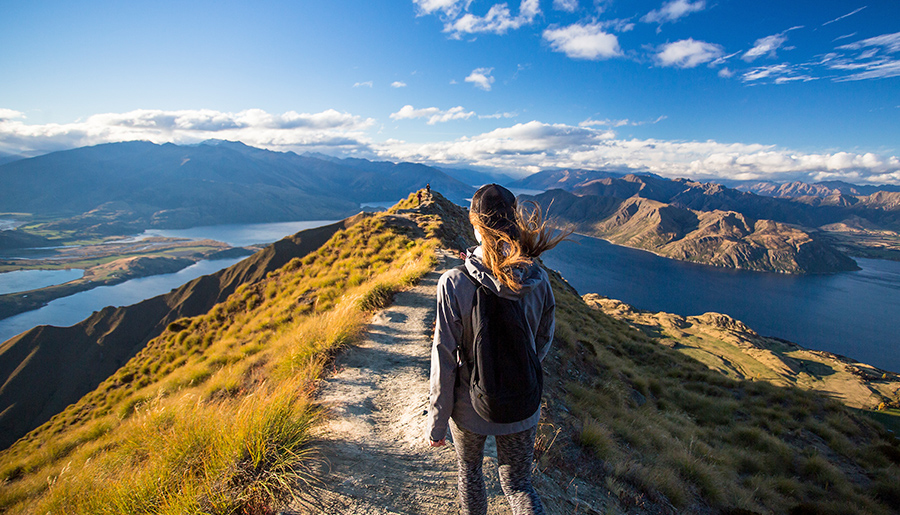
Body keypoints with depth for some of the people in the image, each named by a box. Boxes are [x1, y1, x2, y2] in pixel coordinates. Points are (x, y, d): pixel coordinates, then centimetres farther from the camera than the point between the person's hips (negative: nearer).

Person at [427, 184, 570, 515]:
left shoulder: (454, 284, -24)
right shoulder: (538, 280, -15)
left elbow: (445, 359, -18)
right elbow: (543, 342, 0)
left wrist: (437, 422, -4)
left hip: (470, 407, -2)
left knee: (469, 472, 28)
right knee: (518, 485, 23)